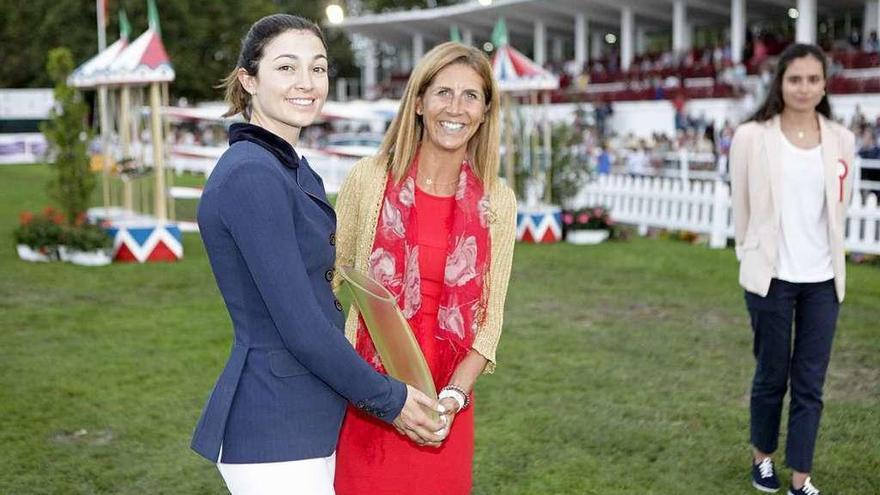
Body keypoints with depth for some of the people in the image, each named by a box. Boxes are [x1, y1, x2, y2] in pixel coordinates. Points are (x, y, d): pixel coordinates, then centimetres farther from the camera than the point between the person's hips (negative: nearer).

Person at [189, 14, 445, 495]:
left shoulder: (295, 169, 12)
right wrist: (388, 400, -9)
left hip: (310, 420, 9)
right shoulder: (251, 175, -18)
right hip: (275, 432, -9)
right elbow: (300, 328, -20)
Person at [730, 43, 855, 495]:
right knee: (771, 375, 10)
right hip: (772, 277, -2)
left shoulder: (841, 140, 2)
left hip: (823, 279, 3)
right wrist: (753, 261, 7)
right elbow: (741, 208, 1)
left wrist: (825, 258, 13)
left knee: (811, 383, 6)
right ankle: (762, 456, 33)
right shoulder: (752, 137, -7)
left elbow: (838, 209, 11)